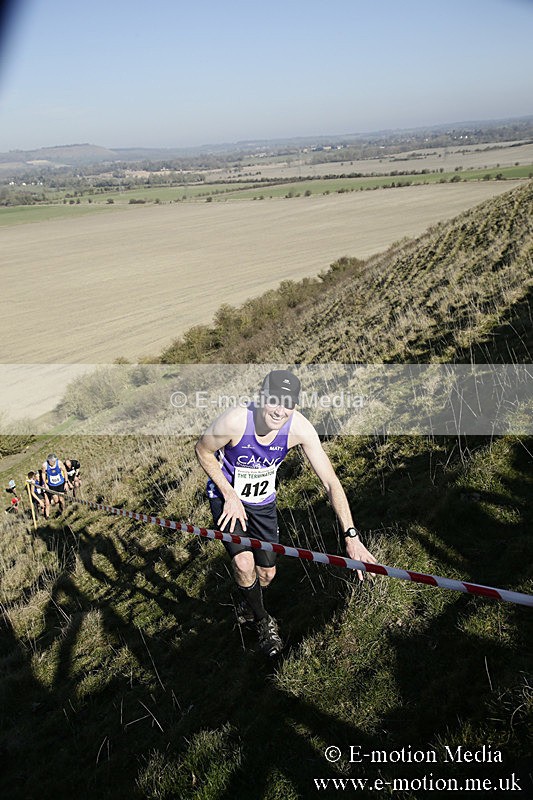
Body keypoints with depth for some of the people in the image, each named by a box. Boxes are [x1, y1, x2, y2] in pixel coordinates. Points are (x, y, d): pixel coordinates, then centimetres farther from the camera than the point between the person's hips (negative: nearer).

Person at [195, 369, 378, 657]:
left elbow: (330, 482, -25)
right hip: (226, 496, -3)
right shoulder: (235, 421, -35)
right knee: (244, 563, -20)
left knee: (266, 574, 10)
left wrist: (351, 536, -33)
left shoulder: (299, 428, -28)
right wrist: (230, 495, -20)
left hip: (263, 502, 3)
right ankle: (262, 621, 12)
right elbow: (202, 450, -15)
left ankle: (246, 605, 48)